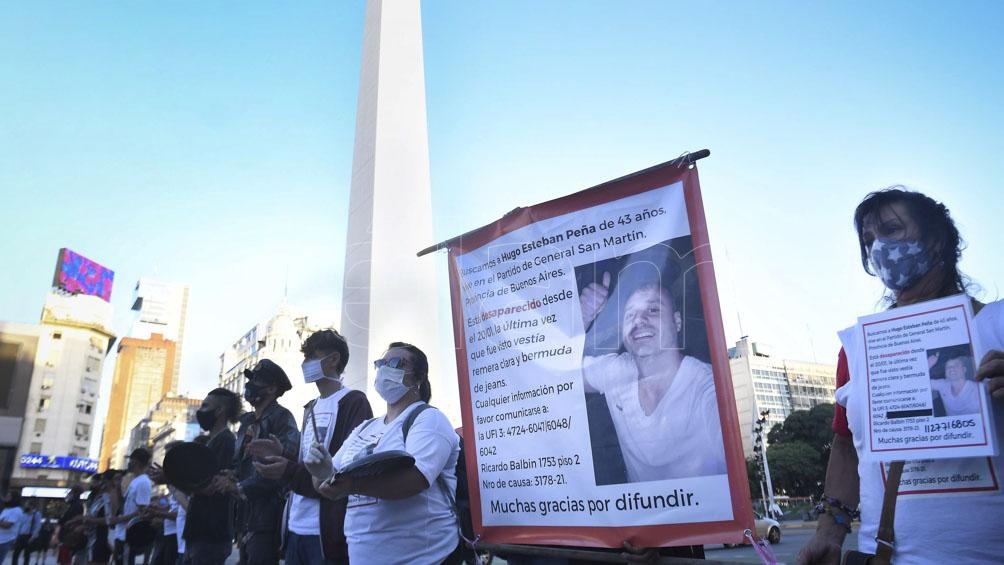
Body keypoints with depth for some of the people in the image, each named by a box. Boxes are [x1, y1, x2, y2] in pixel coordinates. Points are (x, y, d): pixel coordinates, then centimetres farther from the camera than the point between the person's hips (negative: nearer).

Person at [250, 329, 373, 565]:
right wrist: (282, 455, 2)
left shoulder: (354, 402, -8)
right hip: (297, 528, 8)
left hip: (328, 532, -8)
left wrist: (289, 472, -19)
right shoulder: (311, 408, 19)